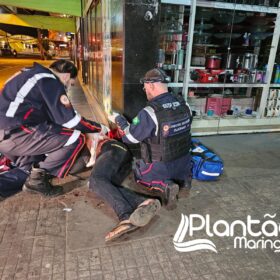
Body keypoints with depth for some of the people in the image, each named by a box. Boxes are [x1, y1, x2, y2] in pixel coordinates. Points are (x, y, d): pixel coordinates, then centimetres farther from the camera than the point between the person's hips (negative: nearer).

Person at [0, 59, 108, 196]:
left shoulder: (35, 74, 19)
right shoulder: (49, 81, -9)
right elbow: (68, 119, -11)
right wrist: (99, 128, 2)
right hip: (14, 134, -10)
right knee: (76, 138, -11)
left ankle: (28, 169, 16)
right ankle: (37, 178, -2)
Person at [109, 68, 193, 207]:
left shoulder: (149, 112, -26)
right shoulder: (184, 104, -8)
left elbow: (129, 137, -15)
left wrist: (119, 119, 2)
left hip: (160, 167, -5)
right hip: (183, 163, 6)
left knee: (137, 173, 24)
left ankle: (164, 186, -3)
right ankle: (182, 180, 8)